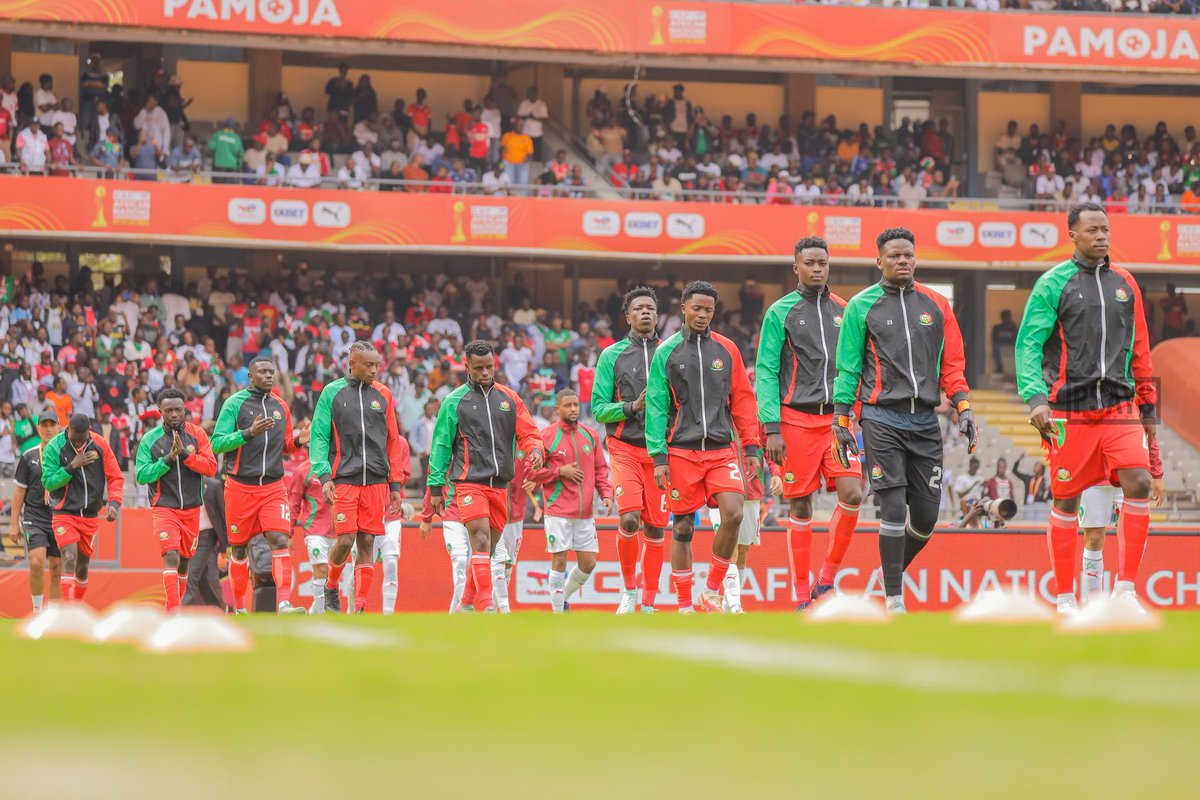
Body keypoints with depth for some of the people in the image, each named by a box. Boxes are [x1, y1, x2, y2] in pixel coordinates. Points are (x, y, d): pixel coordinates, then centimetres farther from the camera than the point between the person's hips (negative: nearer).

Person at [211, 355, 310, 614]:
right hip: (240, 486, -3)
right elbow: (217, 443, -10)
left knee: (281, 541, -14)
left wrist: (297, 441, 0)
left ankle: (284, 603, -22)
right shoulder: (235, 403, -5)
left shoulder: (280, 406, 10)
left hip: (273, 486, 3)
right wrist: (249, 433, -22)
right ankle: (239, 608, 20)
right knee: (239, 549, 6)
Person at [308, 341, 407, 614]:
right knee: (345, 540, -9)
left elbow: (392, 441, 14)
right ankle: (331, 587, 19)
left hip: (376, 481, 3)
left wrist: (396, 484, 10)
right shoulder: (332, 393, 2)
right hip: (344, 479, -3)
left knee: (367, 542, 0)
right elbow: (318, 438, 2)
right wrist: (324, 476, -10)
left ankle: (360, 607, 4)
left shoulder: (383, 395, 10)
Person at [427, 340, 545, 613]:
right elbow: (441, 445, 6)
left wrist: (535, 450, -14)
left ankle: (466, 605, 23)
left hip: (500, 485, 4)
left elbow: (528, 434, 10)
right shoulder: (454, 401, 3)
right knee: (481, 542, -18)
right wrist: (436, 487, 4)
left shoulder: (509, 398, 12)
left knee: (487, 549, 9)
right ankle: (486, 606, -24)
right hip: (469, 483, -4)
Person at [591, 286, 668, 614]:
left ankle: (648, 605, 11)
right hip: (625, 448, -2)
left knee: (655, 529, 2)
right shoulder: (612, 355, 5)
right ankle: (629, 589, 5)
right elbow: (599, 409, 3)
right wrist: (633, 406, -13)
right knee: (629, 519, -18)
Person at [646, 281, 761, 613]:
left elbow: (743, 400, 11)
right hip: (682, 451, -1)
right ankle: (685, 605, 11)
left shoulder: (727, 349, 9)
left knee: (733, 513, -17)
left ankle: (712, 591, -1)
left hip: (721, 449, 1)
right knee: (683, 527, 2)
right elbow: (656, 407, 2)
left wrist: (751, 447, 5)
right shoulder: (666, 352, 3)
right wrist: (658, 457, -4)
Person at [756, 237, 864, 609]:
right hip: (797, 420, -3)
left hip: (838, 418, 3)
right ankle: (803, 596, 8)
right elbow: (765, 372, -2)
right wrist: (772, 428, -9)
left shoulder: (844, 311, 12)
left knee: (852, 494, -13)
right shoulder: (780, 312, 1)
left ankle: (827, 579, 2)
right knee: (800, 507, 1)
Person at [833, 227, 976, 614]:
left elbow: (952, 364, 14)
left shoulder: (936, 305, 11)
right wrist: (841, 421, 4)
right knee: (894, 509, -11)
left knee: (926, 516, 2)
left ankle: (894, 573, 28)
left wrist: (963, 407, 2)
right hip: (882, 419, -3)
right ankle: (894, 601, -4)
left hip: (925, 420, 3)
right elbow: (848, 368, 7)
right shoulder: (861, 306, 4)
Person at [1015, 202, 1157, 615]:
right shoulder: (1053, 283, -1)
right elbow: (1028, 345, -5)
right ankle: (1065, 598, 14)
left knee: (1138, 483, -14)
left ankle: (1125, 588, -6)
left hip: (1119, 406, 3)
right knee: (1066, 501, 2)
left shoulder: (1124, 283, 12)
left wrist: (1147, 407, 17)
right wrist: (1035, 399, -17)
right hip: (1069, 409, -3)